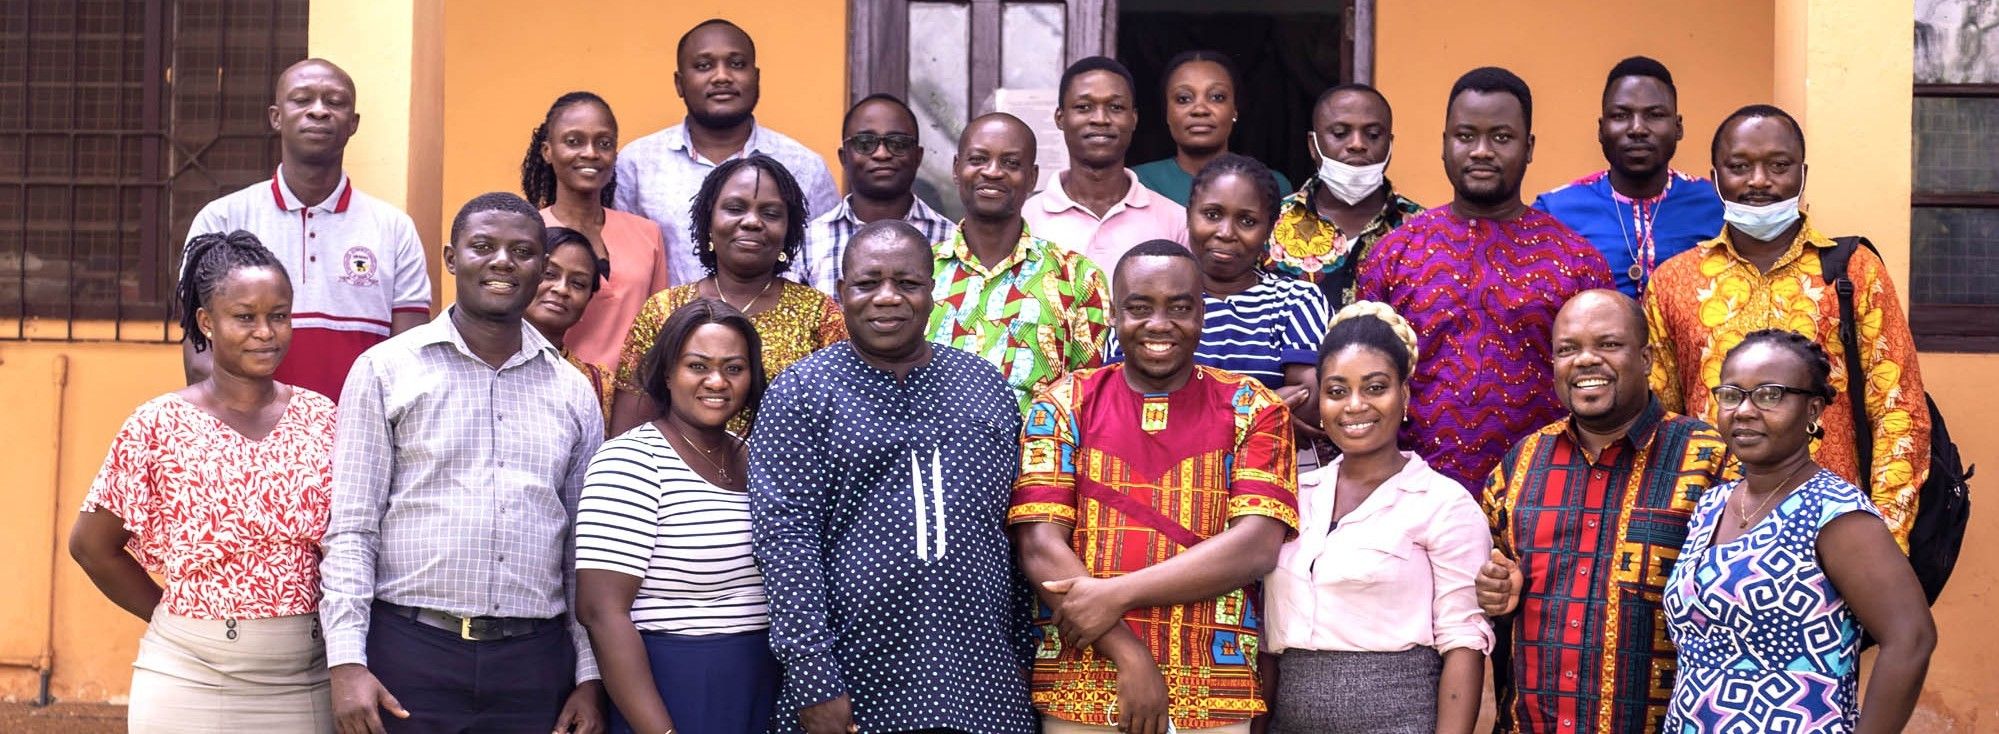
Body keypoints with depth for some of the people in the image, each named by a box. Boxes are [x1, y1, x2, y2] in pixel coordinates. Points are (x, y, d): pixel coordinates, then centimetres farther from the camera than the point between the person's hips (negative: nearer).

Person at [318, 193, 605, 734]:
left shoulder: (573, 391, 11)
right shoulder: (385, 370, 2)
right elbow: (350, 529, -1)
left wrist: (589, 676, 7)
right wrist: (347, 660, -9)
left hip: (535, 663, 2)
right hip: (410, 650, -2)